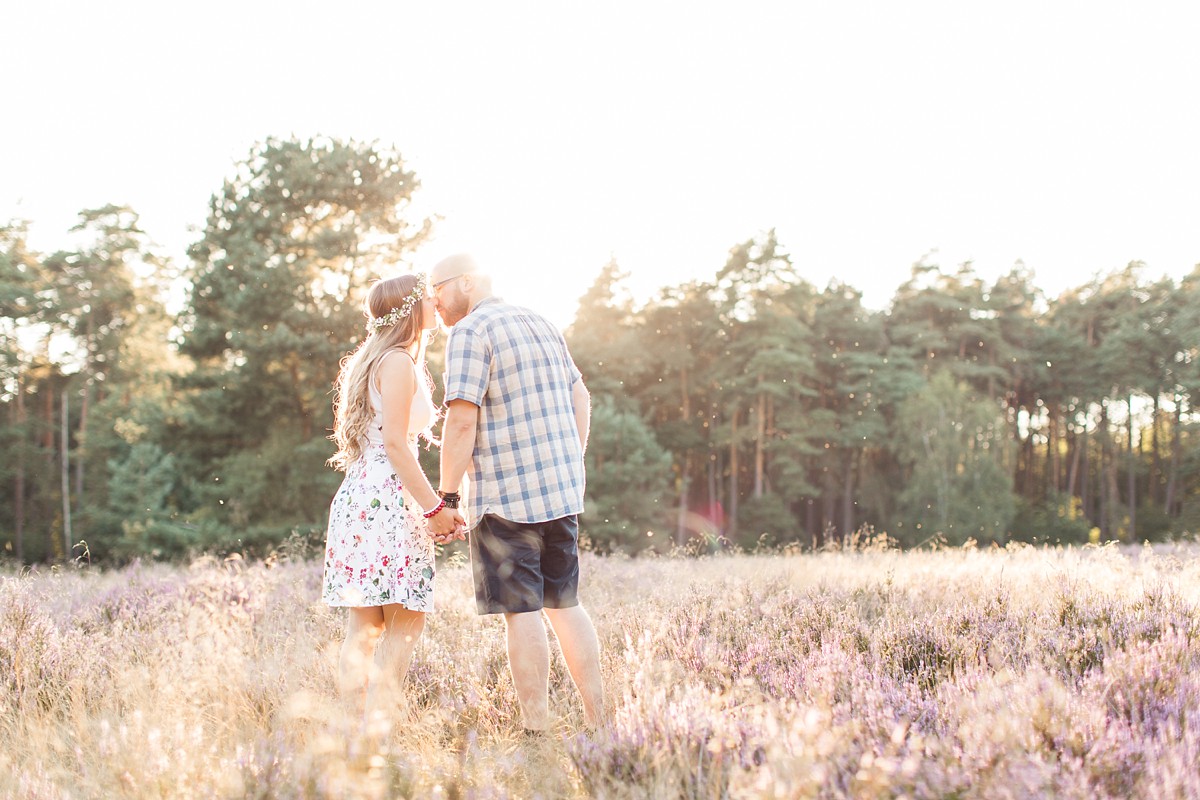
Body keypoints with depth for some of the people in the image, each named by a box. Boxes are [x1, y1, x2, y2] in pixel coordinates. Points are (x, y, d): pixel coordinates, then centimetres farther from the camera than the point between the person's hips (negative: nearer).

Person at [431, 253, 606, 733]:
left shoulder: (470, 333, -8)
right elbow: (580, 397, 22)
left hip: (506, 496, -7)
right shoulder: (542, 327, 17)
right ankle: (597, 721, 13)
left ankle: (537, 730, -2)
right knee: (564, 605, 13)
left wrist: (446, 496, -12)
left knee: (521, 612, -3)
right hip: (562, 492, 8)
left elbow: (462, 420, -17)